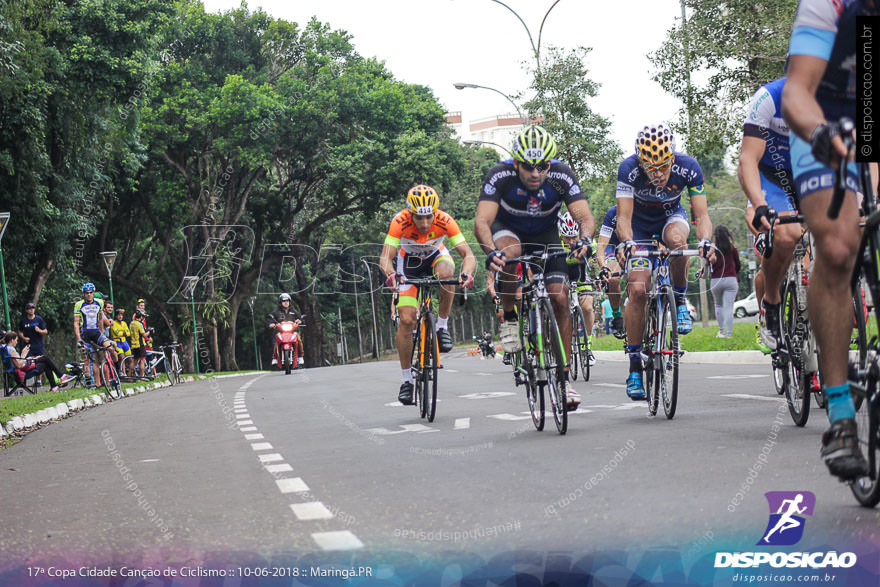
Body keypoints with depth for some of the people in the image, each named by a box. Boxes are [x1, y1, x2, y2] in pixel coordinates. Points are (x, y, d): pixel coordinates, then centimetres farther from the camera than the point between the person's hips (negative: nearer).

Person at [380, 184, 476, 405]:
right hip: (408, 261, 0)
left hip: (436, 255, 1)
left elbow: (468, 255, -35)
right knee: (407, 320, -12)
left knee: (446, 273, -37)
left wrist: (467, 273, -56)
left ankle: (443, 325, -15)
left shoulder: (445, 221, -32)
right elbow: (385, 258, -38)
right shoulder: (400, 222, -33)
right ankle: (406, 380, 0)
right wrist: (391, 274, -60)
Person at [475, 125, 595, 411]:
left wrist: (584, 239, -56)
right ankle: (509, 318, -15)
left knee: (560, 300, -12)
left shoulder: (562, 176, -27)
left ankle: (563, 376, -3)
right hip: (508, 230, -1)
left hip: (545, 236, 1)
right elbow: (482, 221, -38)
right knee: (510, 251, -38)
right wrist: (491, 251, -57)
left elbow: (585, 217, -33)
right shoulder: (500, 176, -31)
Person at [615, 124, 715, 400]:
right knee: (637, 289, -16)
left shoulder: (688, 168, -28)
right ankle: (634, 365, -6)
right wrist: (625, 242, -54)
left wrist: (705, 241, -47)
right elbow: (624, 217, -33)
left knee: (676, 238, -38)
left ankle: (679, 299, -12)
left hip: (671, 216, 1)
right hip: (640, 225, 0)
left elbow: (702, 215, -27)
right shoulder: (628, 169, -31)